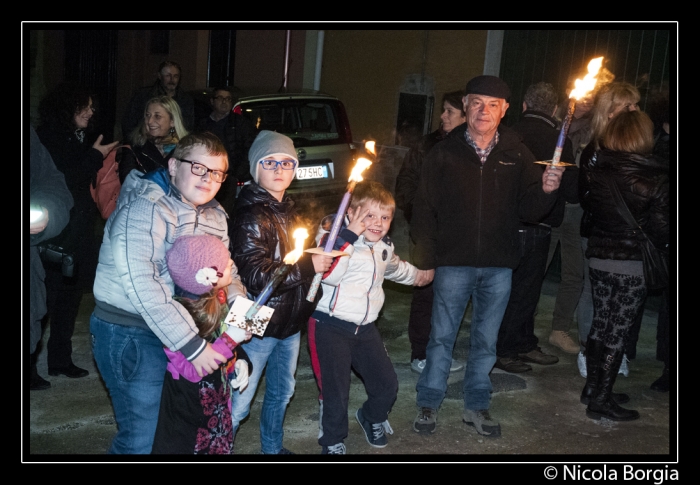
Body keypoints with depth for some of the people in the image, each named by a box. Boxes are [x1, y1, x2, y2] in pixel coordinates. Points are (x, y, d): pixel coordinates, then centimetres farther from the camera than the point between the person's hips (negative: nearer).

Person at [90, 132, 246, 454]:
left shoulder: (215, 215, 8)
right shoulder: (145, 209, -18)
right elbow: (141, 285, -28)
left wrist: (239, 302, -12)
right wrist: (192, 345, -29)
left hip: (186, 328, 8)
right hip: (132, 335, -8)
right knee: (144, 440, -4)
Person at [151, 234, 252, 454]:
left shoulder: (218, 298, -5)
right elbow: (193, 371, -27)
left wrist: (239, 361, -3)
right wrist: (229, 340, -28)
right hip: (188, 409, -8)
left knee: (220, 447, 21)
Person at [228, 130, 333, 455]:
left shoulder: (288, 211, 10)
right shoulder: (251, 216, -18)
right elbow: (257, 275, -27)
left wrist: (321, 257, 8)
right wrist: (309, 266, -21)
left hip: (290, 321, 9)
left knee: (281, 392, 24)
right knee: (238, 404, -2)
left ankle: (272, 448, 43)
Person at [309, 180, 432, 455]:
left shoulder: (384, 246, 10)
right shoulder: (338, 235, -14)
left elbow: (394, 267, 34)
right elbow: (329, 274, -31)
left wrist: (418, 275, 50)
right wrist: (350, 234, -32)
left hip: (365, 328, 7)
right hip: (330, 327, -7)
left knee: (387, 384, 10)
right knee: (335, 391, -2)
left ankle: (372, 418, 43)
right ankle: (333, 442, 24)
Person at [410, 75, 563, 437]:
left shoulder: (516, 155, 4)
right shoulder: (444, 154, -1)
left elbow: (530, 210, 3)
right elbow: (424, 211, -1)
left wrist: (546, 191, -18)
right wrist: (425, 260, -6)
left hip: (499, 266, 2)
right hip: (453, 263, -1)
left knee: (486, 341, 13)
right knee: (442, 336, 7)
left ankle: (476, 406, 28)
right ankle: (428, 404, 22)